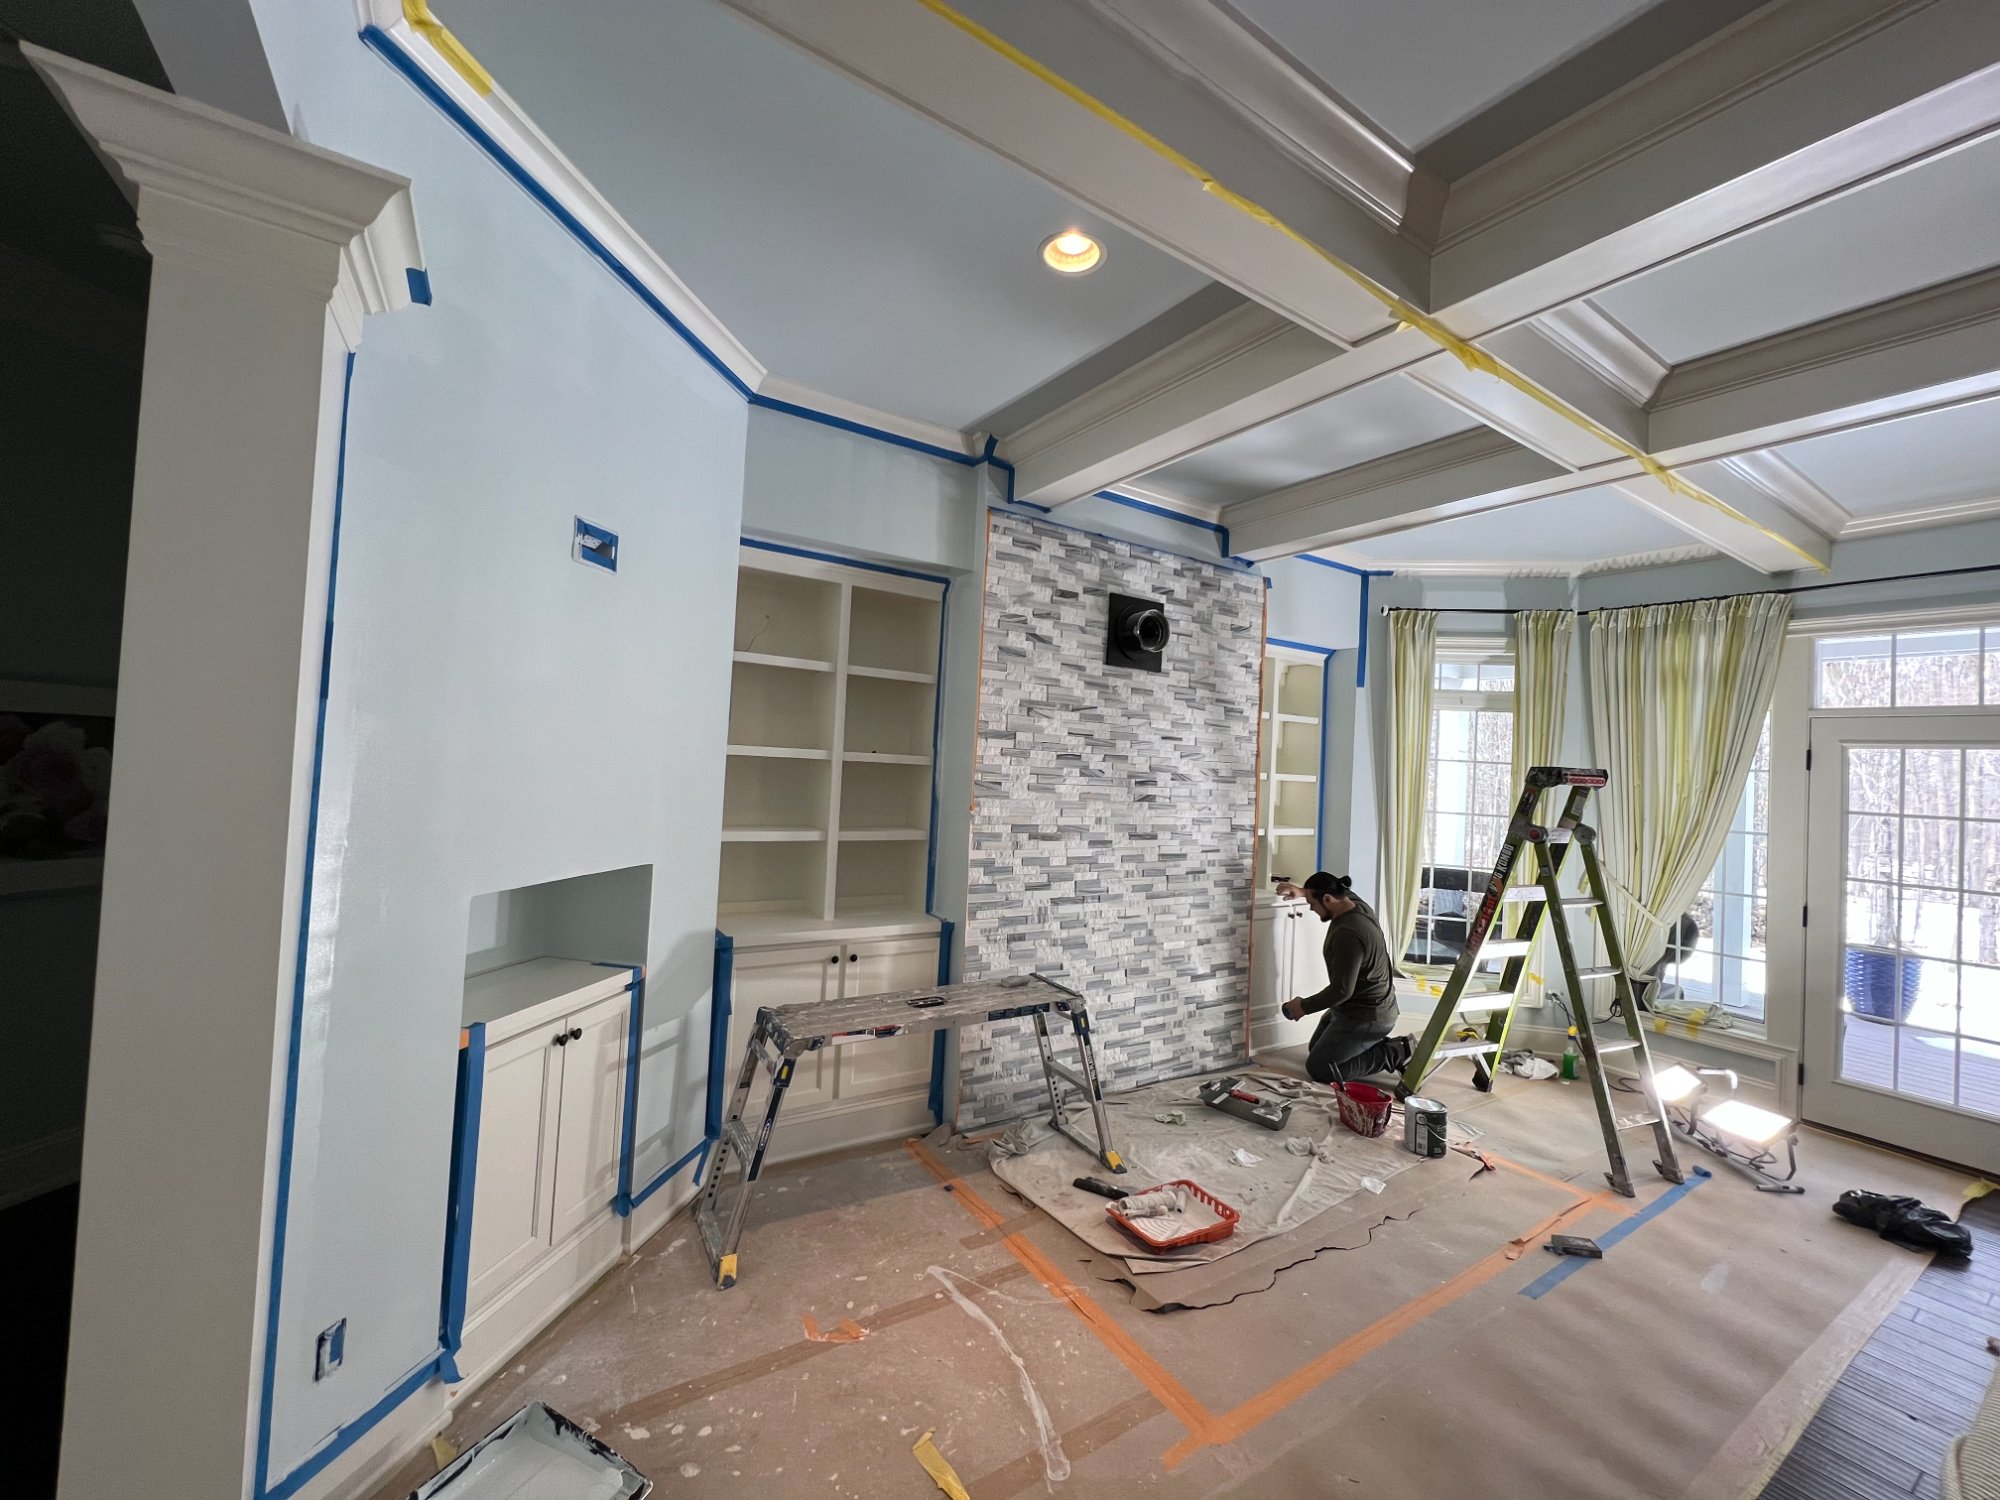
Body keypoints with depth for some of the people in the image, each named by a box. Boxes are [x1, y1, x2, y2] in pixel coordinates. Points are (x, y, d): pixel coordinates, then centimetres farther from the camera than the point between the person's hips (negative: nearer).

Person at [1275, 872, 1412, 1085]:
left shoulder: (1347, 934, -31)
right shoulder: (1355, 902, -3)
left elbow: (1341, 990, -29)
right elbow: (1342, 891, 25)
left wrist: (1304, 1007, -17)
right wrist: (1302, 891, 22)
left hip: (1366, 1017, -10)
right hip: (1366, 1005, 10)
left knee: (1318, 1068, -6)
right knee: (1316, 1049, 21)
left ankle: (1393, 1054, -1)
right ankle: (1382, 1046, 15)